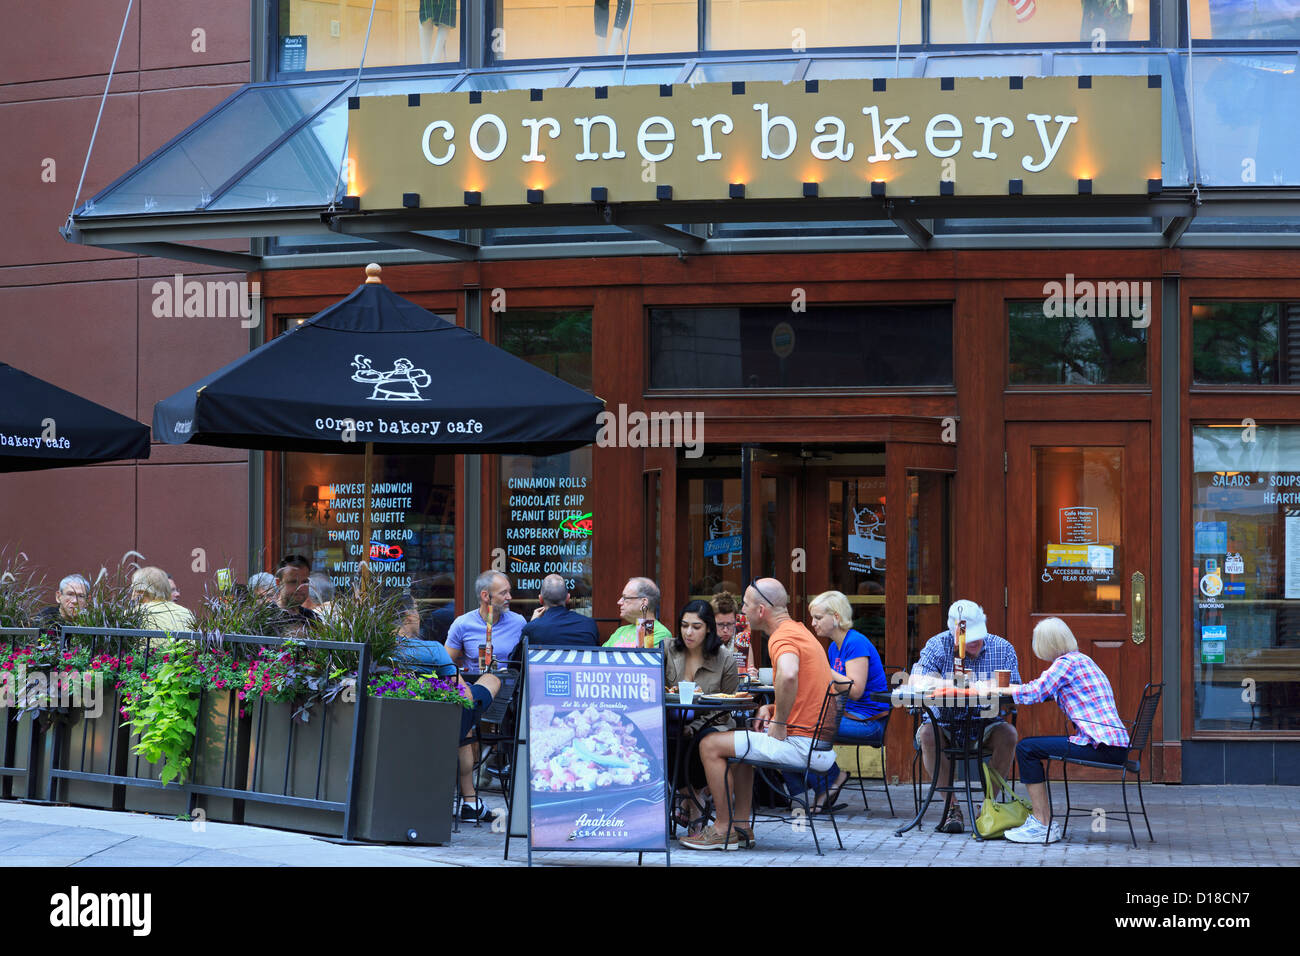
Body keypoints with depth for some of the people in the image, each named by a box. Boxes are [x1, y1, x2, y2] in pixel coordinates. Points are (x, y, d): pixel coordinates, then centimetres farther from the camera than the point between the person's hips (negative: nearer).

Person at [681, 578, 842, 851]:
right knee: (740, 743, 30)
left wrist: (779, 723, -23)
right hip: (818, 742, 10)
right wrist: (770, 709, 12)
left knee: (710, 746, -3)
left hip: (799, 745, -10)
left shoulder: (783, 636, -15)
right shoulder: (799, 631, 17)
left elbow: (788, 675, -38)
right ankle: (741, 825, 26)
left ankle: (723, 829, 3)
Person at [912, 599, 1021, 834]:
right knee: (928, 735, -33)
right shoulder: (937, 645, -4)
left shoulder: (1003, 649, 0)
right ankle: (951, 806, -20)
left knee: (1007, 735, -30)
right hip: (944, 723, -1)